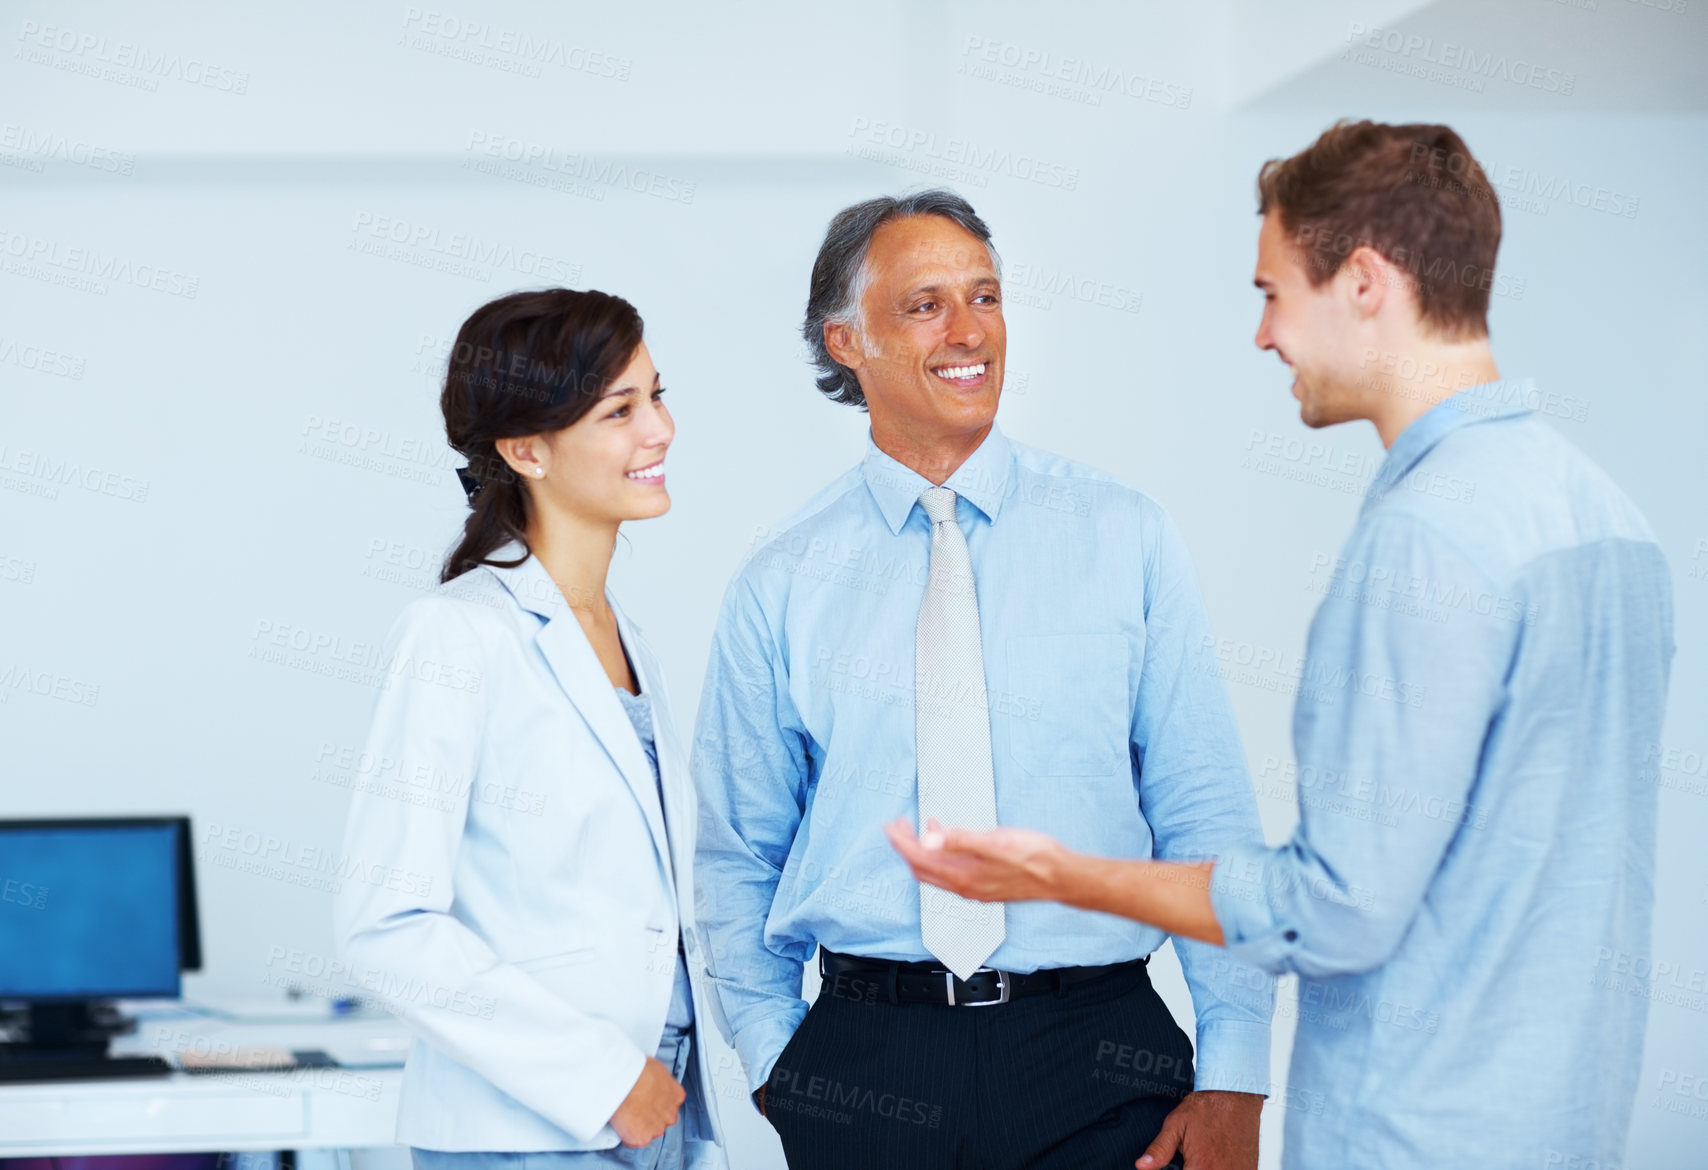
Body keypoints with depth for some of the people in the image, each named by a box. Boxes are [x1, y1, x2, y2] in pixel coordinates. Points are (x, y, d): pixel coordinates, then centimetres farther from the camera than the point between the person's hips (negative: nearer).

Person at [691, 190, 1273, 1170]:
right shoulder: (782, 585, 4)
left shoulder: (1125, 537, 2)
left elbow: (1208, 820, 0)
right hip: (866, 1055, 1)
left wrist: (1233, 1081, -6)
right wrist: (775, 1059, 2)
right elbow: (741, 858, 11)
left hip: (1095, 1058, 0)